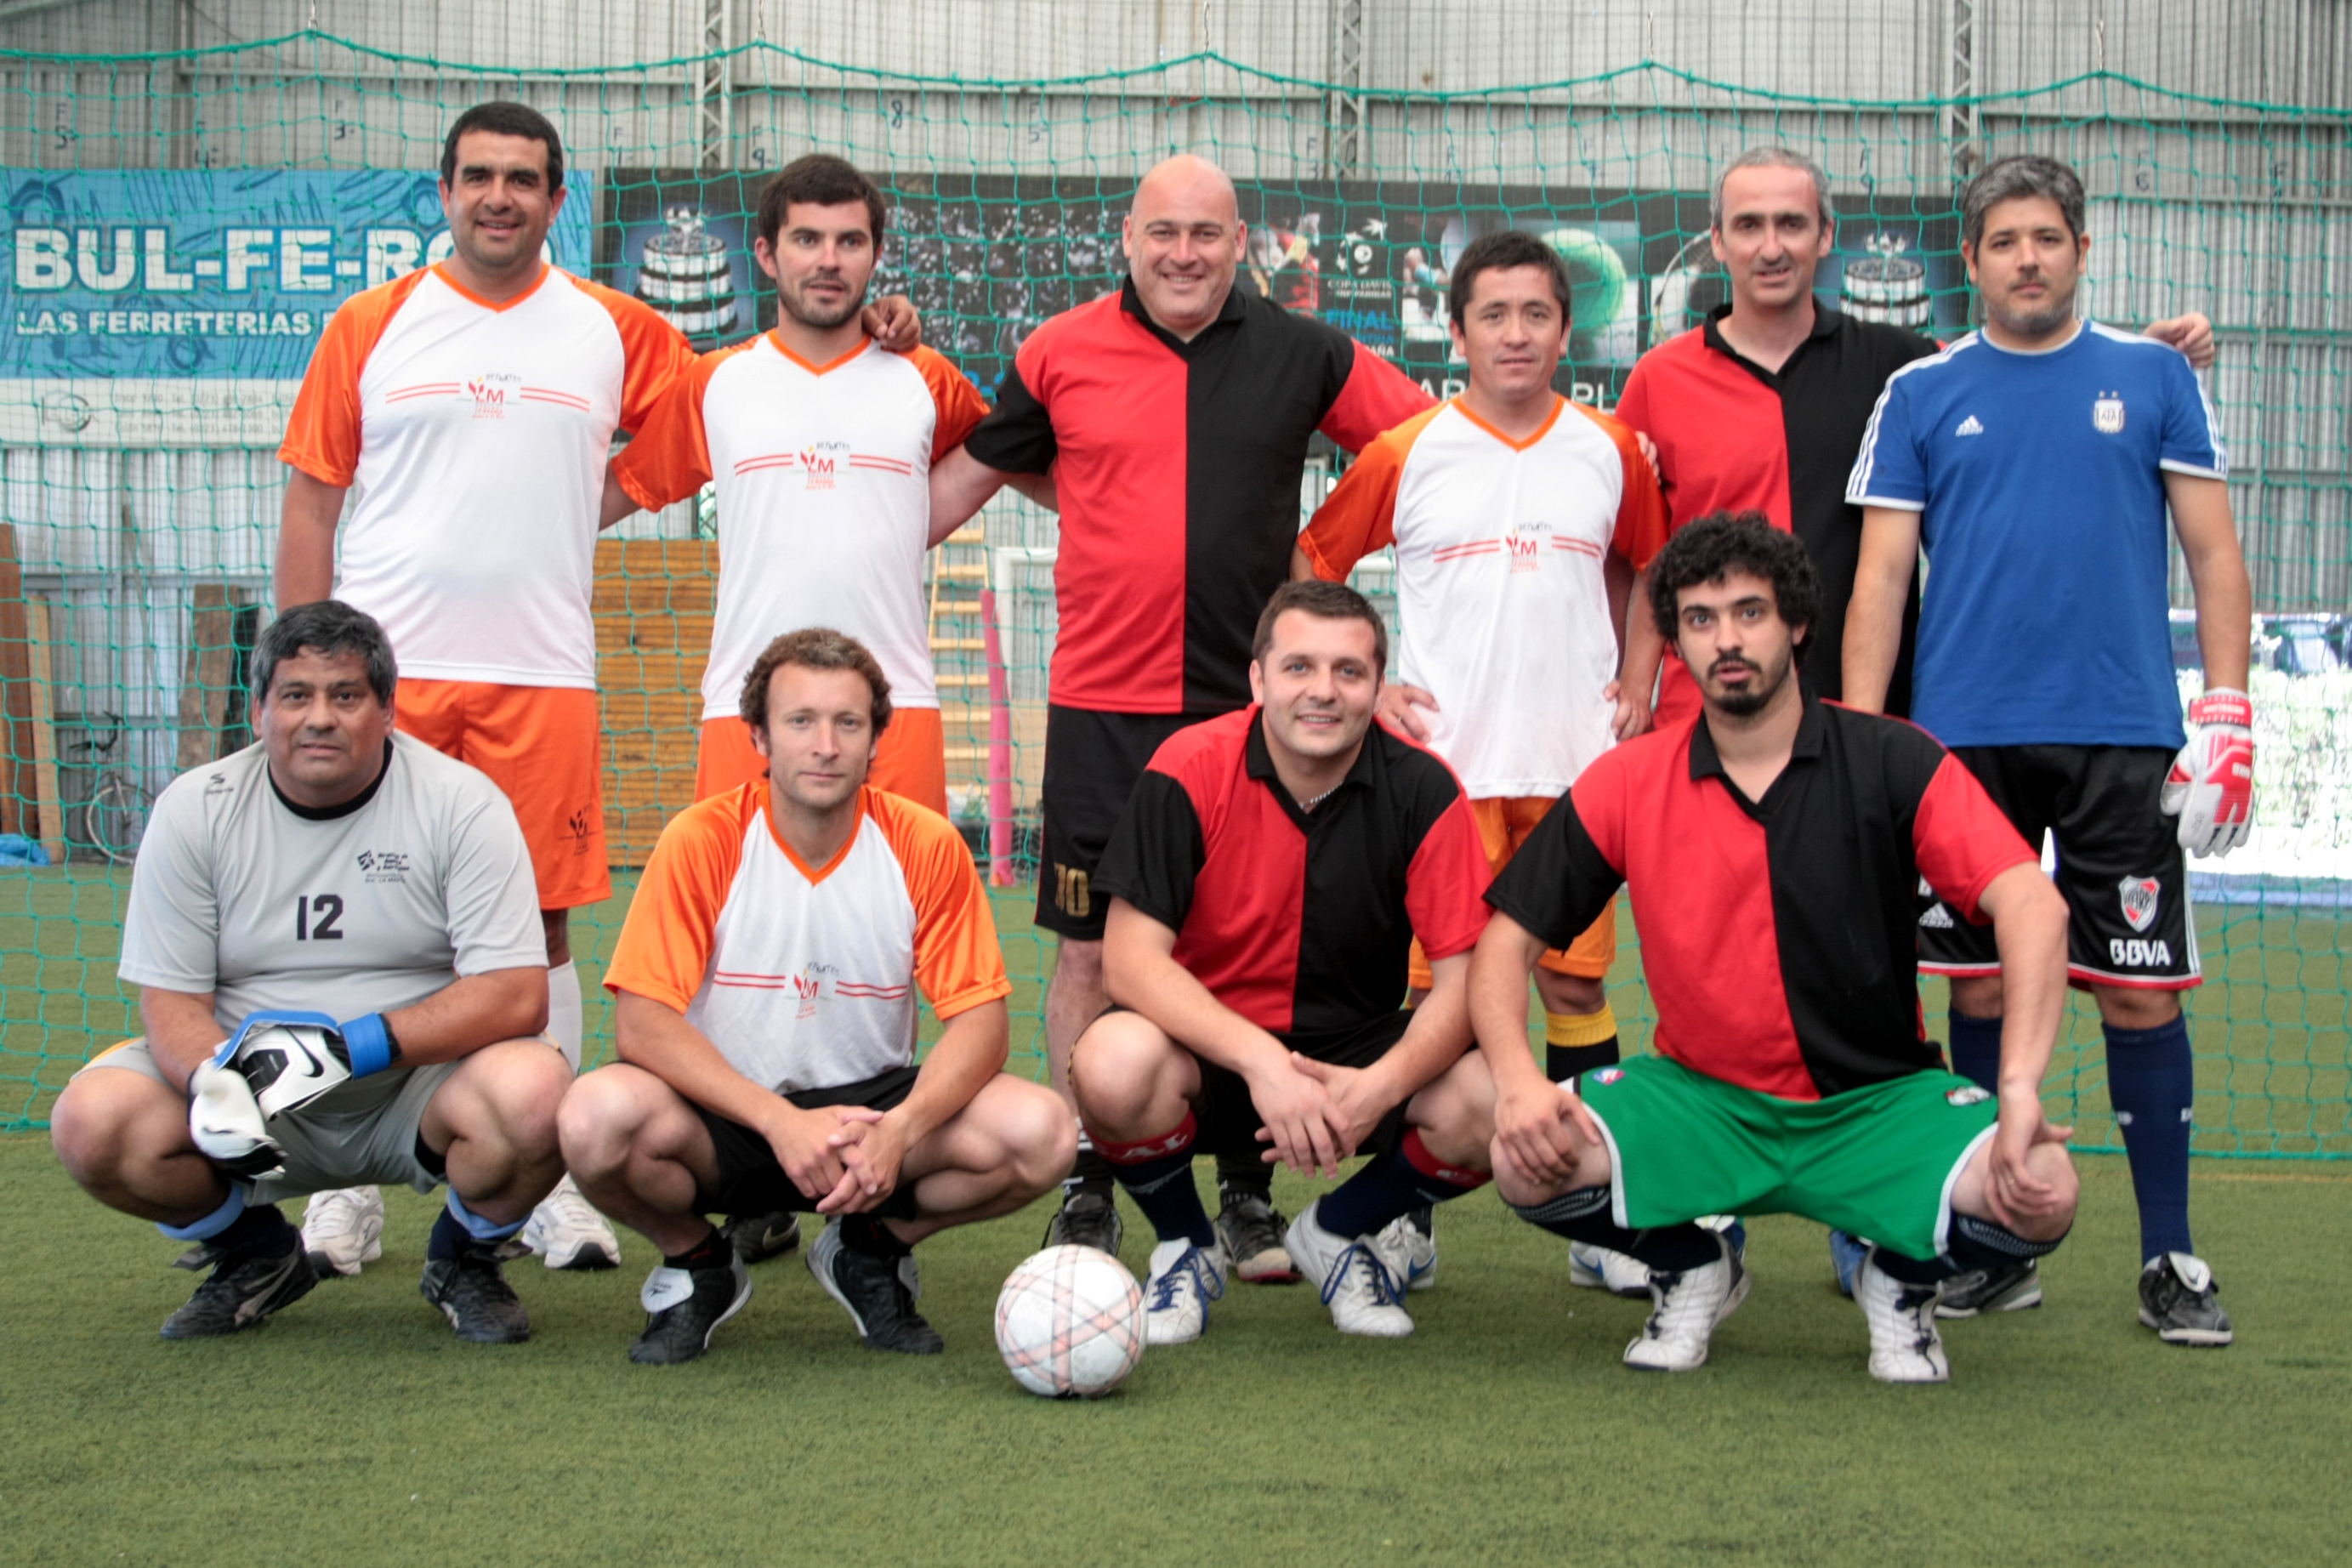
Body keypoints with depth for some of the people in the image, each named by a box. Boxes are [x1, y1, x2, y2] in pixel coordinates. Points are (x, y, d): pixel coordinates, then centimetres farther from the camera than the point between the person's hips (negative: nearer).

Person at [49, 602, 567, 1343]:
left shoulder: (460, 802, -8)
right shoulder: (194, 810, -1)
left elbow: (516, 996, -16)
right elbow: (170, 1001, -3)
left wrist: (357, 1045, -27)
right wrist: (215, 1079, -27)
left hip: (419, 1083, -2)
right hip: (258, 1103, 2)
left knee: (533, 1093, -34)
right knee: (92, 1121, -23)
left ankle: (463, 1260, 3)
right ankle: (254, 1255, 9)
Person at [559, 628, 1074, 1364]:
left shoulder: (925, 846, -7)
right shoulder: (702, 841, -12)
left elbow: (980, 1019, -9)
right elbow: (642, 1022, -18)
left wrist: (899, 1130, -28)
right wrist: (782, 1122, -30)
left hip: (871, 1105, 2)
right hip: (725, 1114, -2)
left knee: (1040, 1132, -25)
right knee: (600, 1118, -35)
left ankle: (870, 1250, 7)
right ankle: (696, 1265, 2)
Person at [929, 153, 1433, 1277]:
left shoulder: (1304, 356, 5)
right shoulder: (1062, 353, 4)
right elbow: (967, 475, 14)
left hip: (1249, 707, 0)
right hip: (1101, 705, 0)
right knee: (1091, 950, 2)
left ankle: (1248, 1194, 15)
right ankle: (1088, 1192, 13)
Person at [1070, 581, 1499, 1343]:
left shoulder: (1422, 789, -10)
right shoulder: (1190, 771, -14)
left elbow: (1462, 978, -12)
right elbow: (1130, 957, -20)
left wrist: (1381, 1086, -32)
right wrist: (1260, 1059, -34)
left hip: (1358, 1046, 2)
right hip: (1208, 1047, -2)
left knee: (1487, 1107, -27)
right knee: (1115, 1063, -35)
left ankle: (1337, 1231, 8)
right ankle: (1185, 1245, 1)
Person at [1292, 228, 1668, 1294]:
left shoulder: (1610, 453, 7)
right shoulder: (1406, 454, 0)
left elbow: (1642, 569, 22)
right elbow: (1310, 568, 8)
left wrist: (1639, 684, 10)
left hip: (1576, 761, 2)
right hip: (1442, 757, -2)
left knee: (1576, 980, 4)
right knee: (1431, 982, -2)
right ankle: (1406, 1216, 8)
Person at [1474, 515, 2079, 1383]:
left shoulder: (1894, 763, -7)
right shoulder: (1626, 783, -1)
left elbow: (2032, 906, -18)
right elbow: (1507, 941, 1)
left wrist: (2021, 1089, -32)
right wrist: (1517, 1082, -19)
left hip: (1877, 1104, -1)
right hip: (1699, 1100, 1)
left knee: (2039, 1192, -29)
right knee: (1529, 1160, -26)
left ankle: (1902, 1278, 7)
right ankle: (1692, 1267, 6)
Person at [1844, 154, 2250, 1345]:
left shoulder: (2153, 378, 7)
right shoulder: (1922, 395, 7)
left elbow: (2213, 554, 6)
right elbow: (1880, 576, 5)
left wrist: (2227, 718, -3)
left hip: (2123, 735, -1)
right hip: (1967, 736, 1)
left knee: (2141, 992, 0)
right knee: (1984, 990, 5)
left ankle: (2170, 1258, 10)